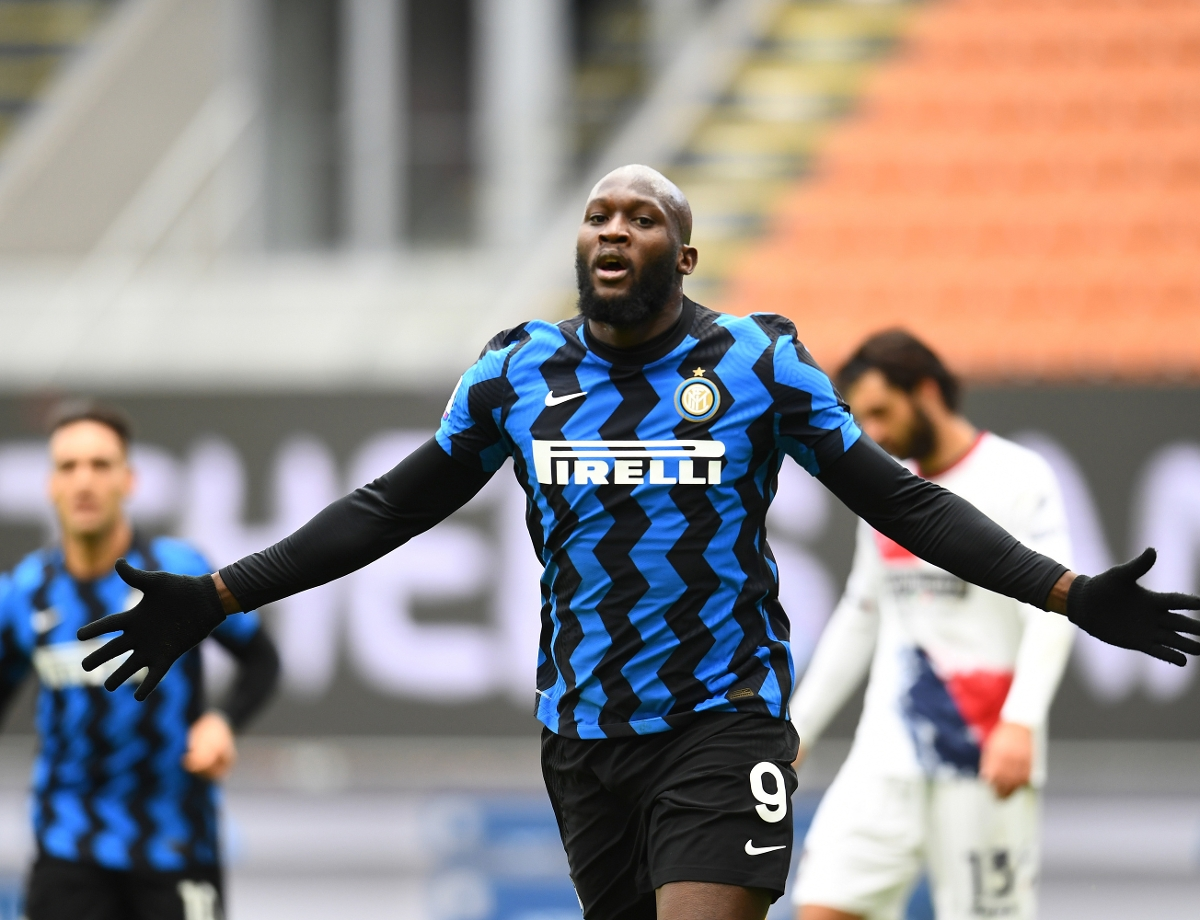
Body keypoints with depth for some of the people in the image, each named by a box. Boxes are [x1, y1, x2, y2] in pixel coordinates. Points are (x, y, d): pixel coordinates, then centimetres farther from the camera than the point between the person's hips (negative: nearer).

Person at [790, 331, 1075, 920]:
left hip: (982, 758, -6)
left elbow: (1052, 612, -13)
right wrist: (798, 727, 24)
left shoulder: (1018, 478, -4)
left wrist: (1020, 723, -25)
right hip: (888, 754, 6)